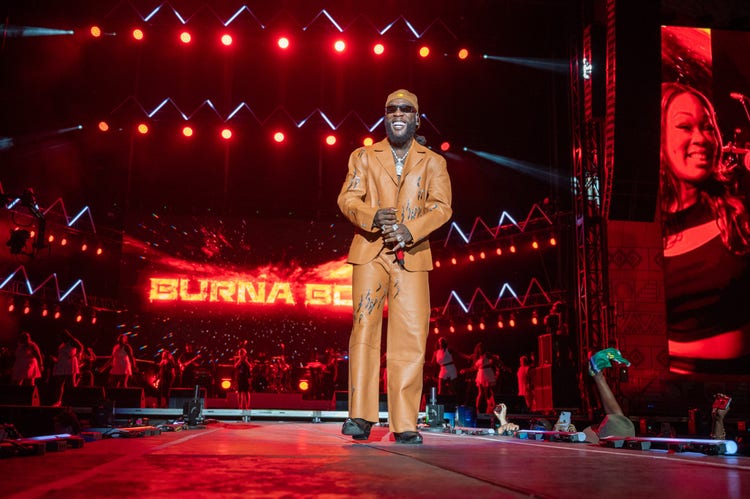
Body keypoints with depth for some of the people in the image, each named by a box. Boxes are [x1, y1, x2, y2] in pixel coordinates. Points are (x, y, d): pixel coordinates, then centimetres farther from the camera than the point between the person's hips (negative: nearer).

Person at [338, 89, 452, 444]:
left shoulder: (433, 162, 14)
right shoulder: (364, 157, 15)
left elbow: (441, 207, 3)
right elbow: (347, 198, 4)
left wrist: (411, 230, -15)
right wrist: (372, 216, -17)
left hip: (412, 256, 0)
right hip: (370, 252, 0)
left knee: (411, 337, -6)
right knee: (364, 328, -5)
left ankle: (405, 425, -1)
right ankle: (360, 417, 0)